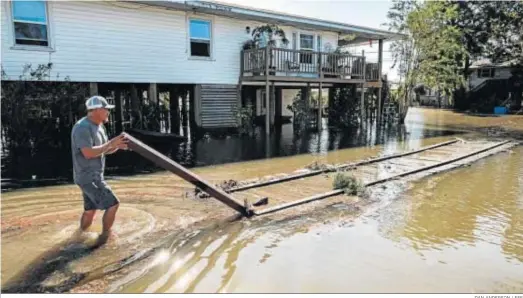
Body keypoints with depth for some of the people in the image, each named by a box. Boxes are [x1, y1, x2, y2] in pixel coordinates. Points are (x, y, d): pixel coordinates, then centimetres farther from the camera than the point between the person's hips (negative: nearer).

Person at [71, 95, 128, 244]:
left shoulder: (99, 126, 10)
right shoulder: (82, 127, -19)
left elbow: (105, 150, 15)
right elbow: (89, 153, -28)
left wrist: (117, 146, -5)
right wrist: (110, 144, -22)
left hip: (94, 175, 10)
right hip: (88, 177, -10)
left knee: (90, 210, 21)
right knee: (112, 204, -10)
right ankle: (105, 236, 5)